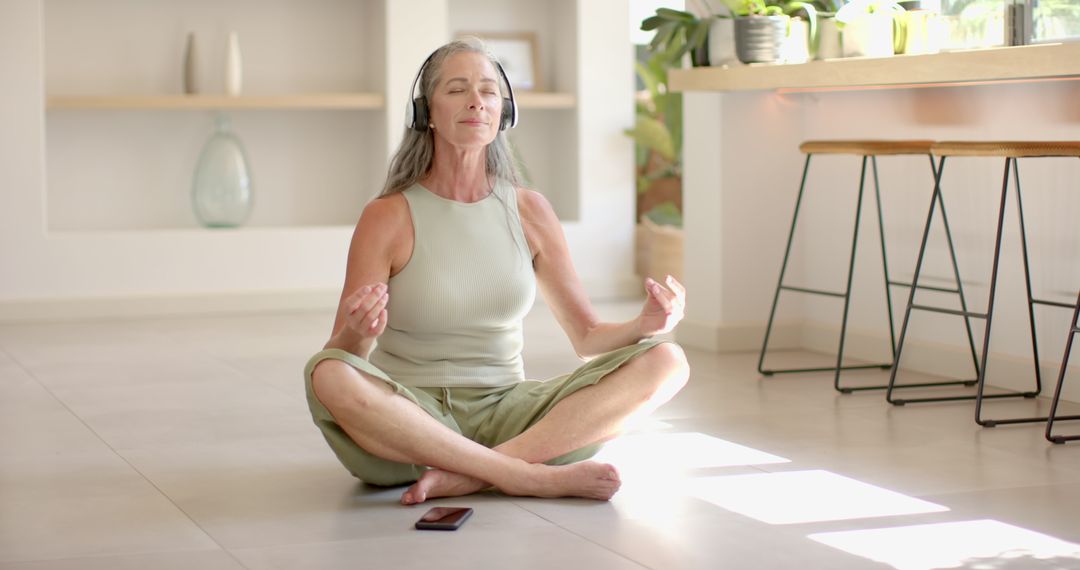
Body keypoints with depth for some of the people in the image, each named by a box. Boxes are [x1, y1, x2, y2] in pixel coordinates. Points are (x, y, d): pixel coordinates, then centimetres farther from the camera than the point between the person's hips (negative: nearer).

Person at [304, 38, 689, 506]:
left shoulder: (529, 212, 5)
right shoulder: (388, 217, -5)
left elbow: (587, 338, 10)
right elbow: (339, 360, -8)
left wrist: (646, 324, -12)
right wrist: (357, 335, -32)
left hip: (504, 414, 4)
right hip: (410, 421, -3)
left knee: (665, 361, -15)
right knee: (328, 375, -36)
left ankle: (468, 477, -25)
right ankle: (531, 477, -29)